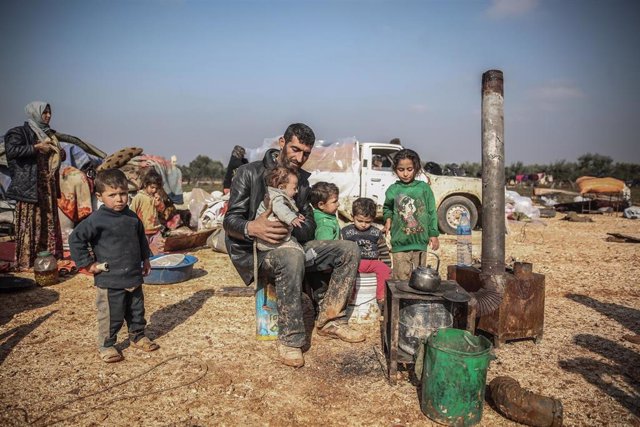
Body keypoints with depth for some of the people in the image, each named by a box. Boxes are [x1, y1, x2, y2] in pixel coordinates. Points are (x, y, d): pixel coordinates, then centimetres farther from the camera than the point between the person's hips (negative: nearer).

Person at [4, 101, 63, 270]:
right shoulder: (20, 132, -4)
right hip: (29, 183, -7)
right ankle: (25, 261, -2)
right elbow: (11, 150, -19)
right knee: (30, 222, -6)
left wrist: (60, 154, 6)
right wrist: (36, 147, -19)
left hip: (48, 183, 7)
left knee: (49, 219, 10)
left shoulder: (49, 133, 18)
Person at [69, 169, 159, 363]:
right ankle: (106, 345, 25)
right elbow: (75, 239, -13)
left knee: (137, 311, 19)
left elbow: (141, 239, 19)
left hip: (134, 276, 6)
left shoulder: (132, 217, 4)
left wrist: (145, 259, 19)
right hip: (109, 280, -6)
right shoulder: (97, 220, -15)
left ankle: (137, 336, 37)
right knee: (111, 315, 6)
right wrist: (88, 263, -13)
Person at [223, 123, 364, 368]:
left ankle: (328, 320, -4)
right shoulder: (249, 173, -8)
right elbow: (230, 221, -12)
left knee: (349, 250, -7)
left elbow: (309, 226, 4)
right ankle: (290, 339, -25)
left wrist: (290, 228, -21)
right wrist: (251, 228, -36)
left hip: (290, 247, 6)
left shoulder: (302, 179, 10)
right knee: (292, 258, -39)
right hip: (254, 253, -6)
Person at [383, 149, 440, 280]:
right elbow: (387, 208, 18)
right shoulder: (392, 190, 1)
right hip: (399, 244, 0)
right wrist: (388, 218, -1)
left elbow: (431, 212, 5)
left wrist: (433, 234, 4)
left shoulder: (424, 188, 0)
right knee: (401, 279, 1)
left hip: (420, 243, 1)